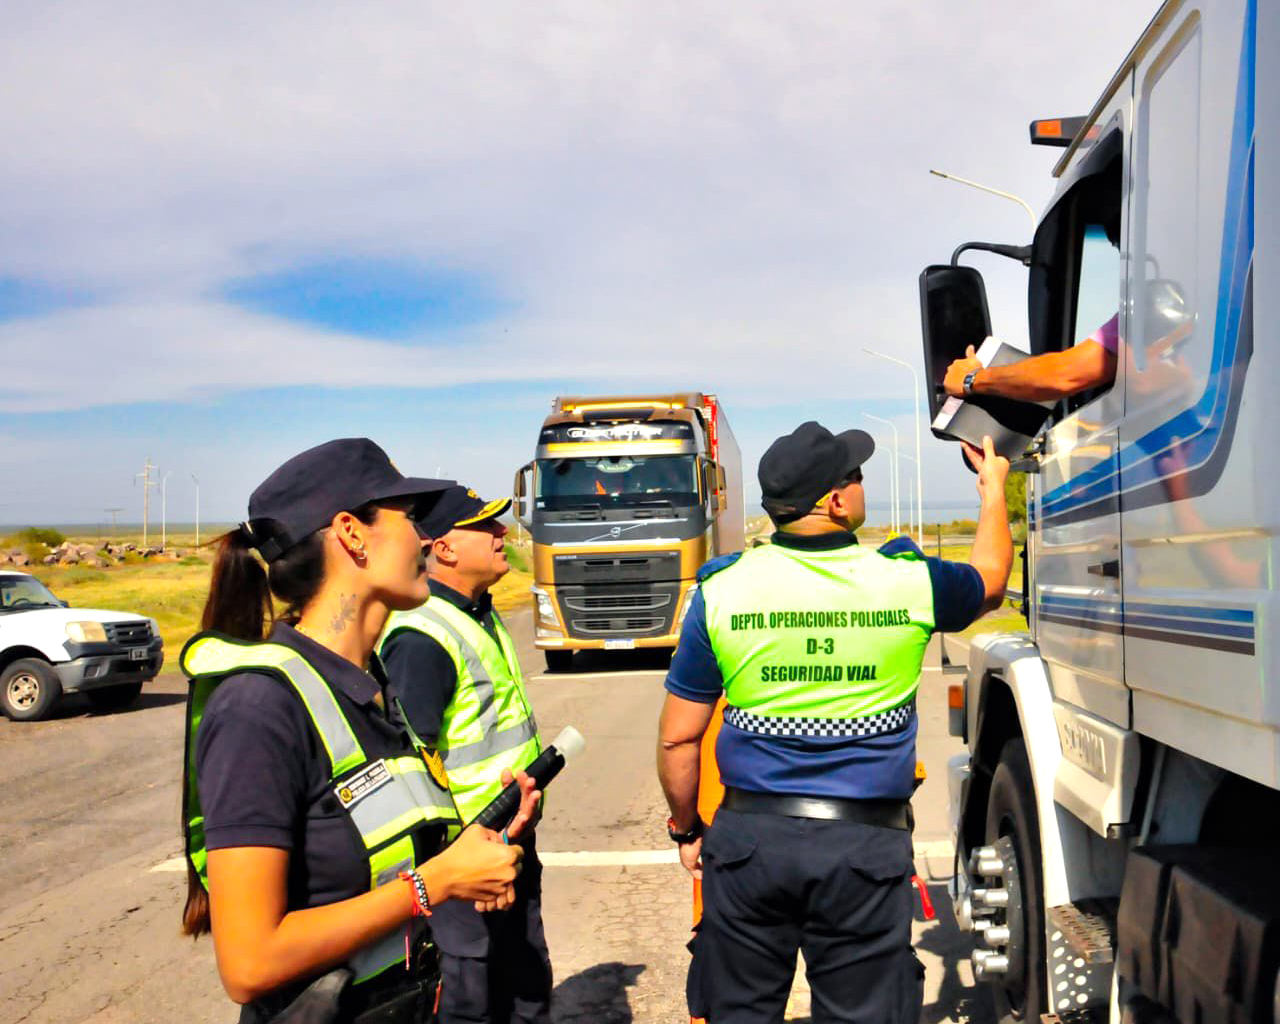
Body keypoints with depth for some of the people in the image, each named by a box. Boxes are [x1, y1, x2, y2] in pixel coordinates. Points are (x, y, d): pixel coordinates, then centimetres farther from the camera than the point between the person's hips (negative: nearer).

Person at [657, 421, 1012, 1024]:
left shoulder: (722, 590, -5)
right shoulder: (908, 582, -6)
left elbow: (678, 737, -1)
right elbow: (990, 580, 19)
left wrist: (685, 830, 15)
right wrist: (993, 489, 35)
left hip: (748, 839, 1)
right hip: (865, 844, -1)